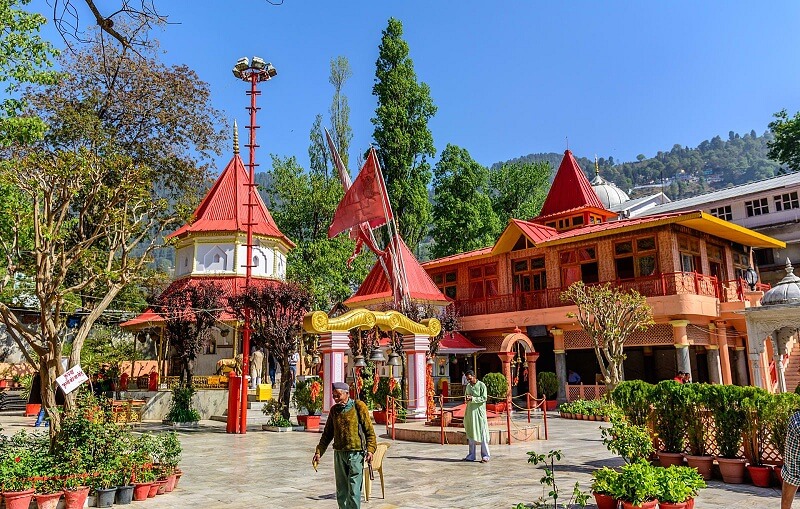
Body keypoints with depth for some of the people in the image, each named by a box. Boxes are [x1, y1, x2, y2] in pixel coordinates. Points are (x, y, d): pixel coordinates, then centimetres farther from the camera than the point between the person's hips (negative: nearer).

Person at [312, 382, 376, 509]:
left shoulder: (359, 407, -4)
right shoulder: (334, 410, 9)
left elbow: (369, 430, -3)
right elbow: (327, 434, 15)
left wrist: (370, 450, -13)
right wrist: (318, 452, 6)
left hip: (356, 453, -5)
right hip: (339, 454, 5)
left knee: (353, 490, -6)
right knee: (341, 491, 10)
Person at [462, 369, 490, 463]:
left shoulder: (481, 385, -6)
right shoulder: (468, 386, 13)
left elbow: (484, 398, -12)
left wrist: (472, 398, -18)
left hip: (479, 412, -6)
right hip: (470, 412, 6)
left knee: (482, 434, -4)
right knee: (471, 434, 9)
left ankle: (485, 456, 1)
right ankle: (471, 456, 16)